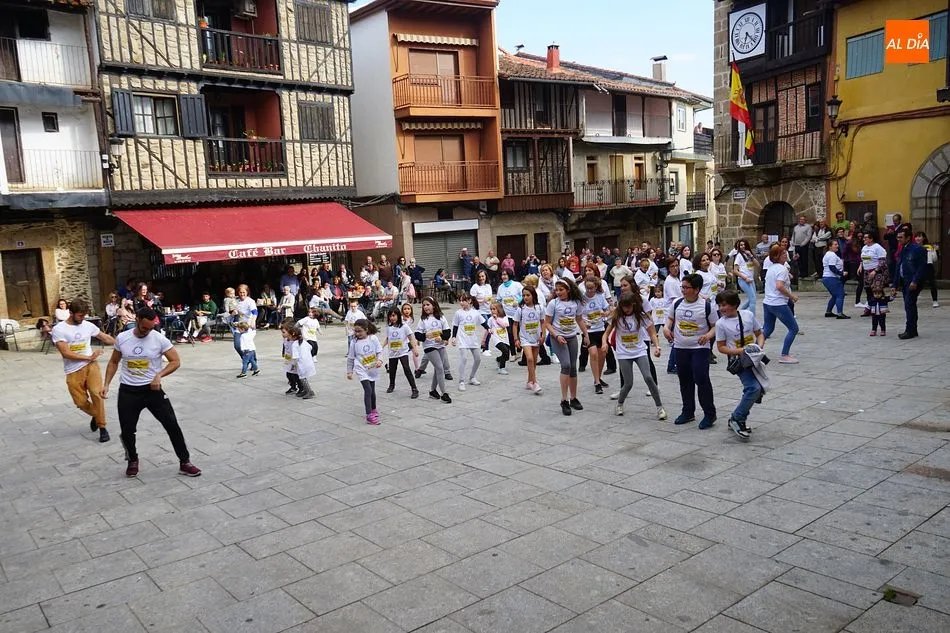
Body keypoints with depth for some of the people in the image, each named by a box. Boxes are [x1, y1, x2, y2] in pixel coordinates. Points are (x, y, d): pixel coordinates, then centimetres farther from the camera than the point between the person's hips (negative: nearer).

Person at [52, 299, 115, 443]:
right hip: (73, 371, -1)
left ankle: (102, 427, -3)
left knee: (97, 394, -15)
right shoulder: (59, 329, -9)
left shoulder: (88, 325, 2)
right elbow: (65, 353, -14)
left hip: (91, 366, 1)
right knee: (81, 402, 3)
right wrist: (89, 357, -12)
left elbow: (106, 338, 15)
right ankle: (95, 415, 35)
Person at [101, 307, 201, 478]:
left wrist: (159, 375, -21)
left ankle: (184, 463, 3)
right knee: (127, 430, 4)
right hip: (127, 391, 2)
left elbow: (176, 361, -7)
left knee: (172, 425, -7)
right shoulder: (122, 338, -2)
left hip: (152, 389, -2)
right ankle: (133, 461, 32)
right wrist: (106, 384, 4)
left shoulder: (159, 339, -10)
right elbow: (114, 362, 12)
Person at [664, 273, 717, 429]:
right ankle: (688, 412, 28)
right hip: (680, 348, 5)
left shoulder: (706, 306, -9)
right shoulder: (677, 303, 2)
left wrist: (709, 335, -21)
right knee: (685, 380, 13)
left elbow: (715, 326, -2)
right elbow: (671, 318, 18)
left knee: (701, 379, -11)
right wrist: (666, 328, -1)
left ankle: (709, 413, 4)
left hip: (700, 348, -4)